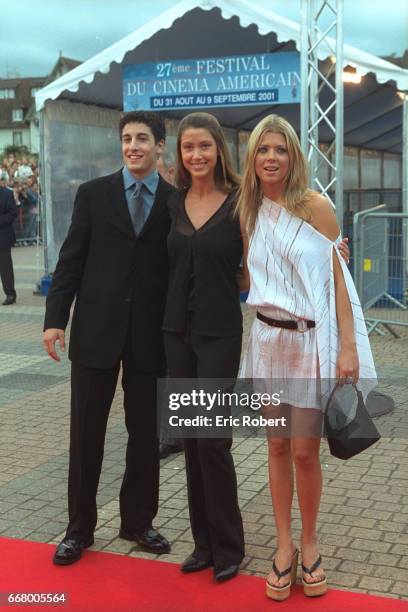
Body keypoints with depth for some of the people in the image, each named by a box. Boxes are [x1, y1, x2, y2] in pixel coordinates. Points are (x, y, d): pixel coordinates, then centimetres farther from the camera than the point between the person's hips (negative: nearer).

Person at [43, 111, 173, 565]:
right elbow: (70, 260, 2)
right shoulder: (93, 193, 4)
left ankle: (138, 521, 27)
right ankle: (79, 527, 21)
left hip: (150, 334, 0)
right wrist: (55, 318, -5)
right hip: (95, 329, 0)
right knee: (86, 431, 7)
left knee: (145, 432, 10)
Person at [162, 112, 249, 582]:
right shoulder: (174, 203, 7)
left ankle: (227, 547, 12)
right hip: (177, 330, 5)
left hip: (220, 333, -5)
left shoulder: (239, 204, -6)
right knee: (191, 439, 10)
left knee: (212, 438, -5)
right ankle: (204, 542, 22)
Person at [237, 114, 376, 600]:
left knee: (304, 452, 1)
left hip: (311, 341, -4)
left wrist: (349, 347, -15)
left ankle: (309, 544, 23)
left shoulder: (314, 206, -7)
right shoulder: (251, 212, 7)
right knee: (278, 448, 9)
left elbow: (338, 277, -10)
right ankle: (284, 546, 23)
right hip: (267, 338, 4)